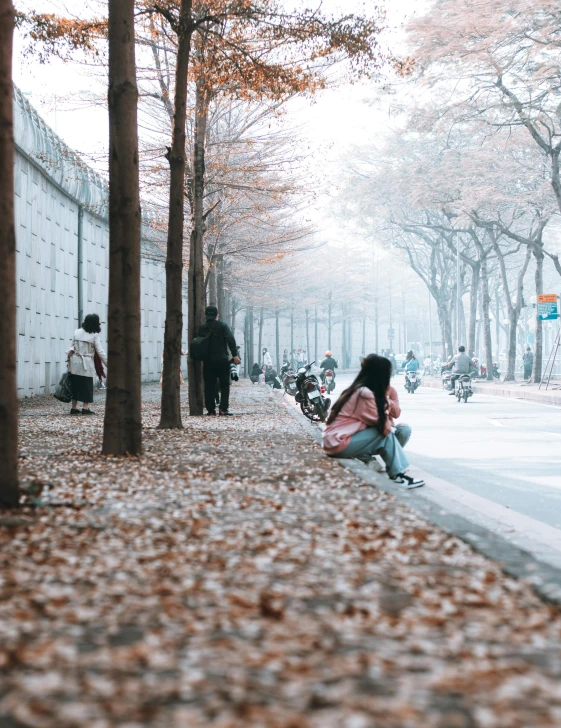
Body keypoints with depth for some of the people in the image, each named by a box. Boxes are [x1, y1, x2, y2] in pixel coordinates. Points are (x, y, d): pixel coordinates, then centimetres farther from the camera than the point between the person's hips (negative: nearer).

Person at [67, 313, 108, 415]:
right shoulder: (94, 336, -8)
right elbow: (100, 352, -9)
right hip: (86, 364, -5)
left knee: (75, 385, 12)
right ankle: (85, 408, 0)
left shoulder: (77, 332, 5)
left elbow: (72, 347, 6)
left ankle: (74, 408, 15)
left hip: (75, 363, 5)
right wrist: (108, 364, -4)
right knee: (87, 385, 4)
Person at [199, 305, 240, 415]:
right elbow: (231, 340, -12)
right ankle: (223, 408, -6)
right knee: (225, 385, 3)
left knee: (209, 386, 6)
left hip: (208, 361, 3)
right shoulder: (222, 325, -2)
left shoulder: (202, 328, 10)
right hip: (222, 360, -3)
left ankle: (210, 409, 3)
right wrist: (235, 355, -14)